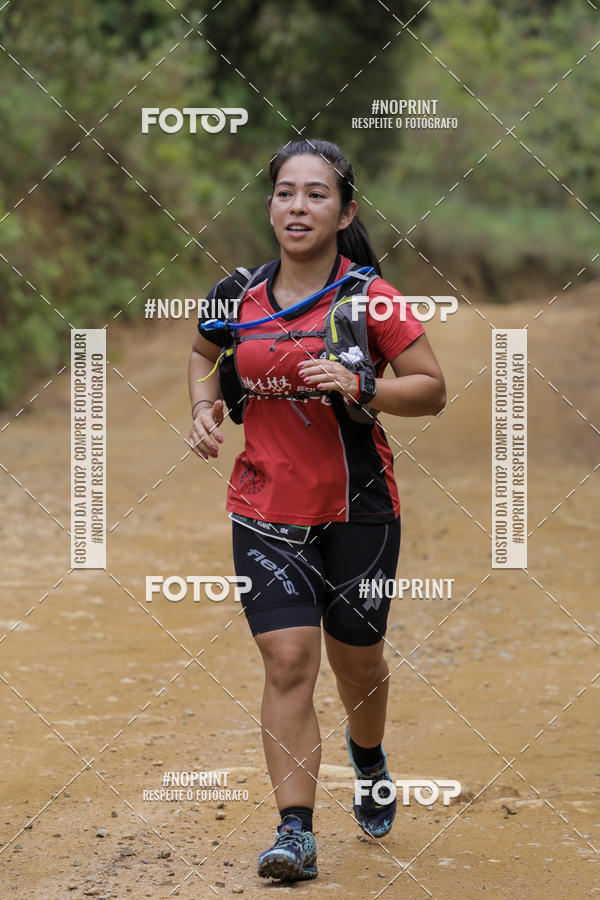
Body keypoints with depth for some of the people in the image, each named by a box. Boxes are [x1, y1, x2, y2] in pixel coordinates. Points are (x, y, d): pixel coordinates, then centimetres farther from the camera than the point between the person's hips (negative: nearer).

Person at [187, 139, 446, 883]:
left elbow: (432, 390, -6)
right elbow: (204, 351, 21)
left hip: (359, 507, -1)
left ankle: (368, 759, 46)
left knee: (355, 658, 13)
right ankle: (295, 830, -10)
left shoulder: (369, 298, -10)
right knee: (287, 660, -11)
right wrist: (205, 406, 2)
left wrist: (360, 387, -22)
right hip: (266, 508, 1)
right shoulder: (239, 295, -1)